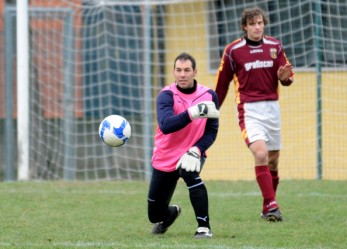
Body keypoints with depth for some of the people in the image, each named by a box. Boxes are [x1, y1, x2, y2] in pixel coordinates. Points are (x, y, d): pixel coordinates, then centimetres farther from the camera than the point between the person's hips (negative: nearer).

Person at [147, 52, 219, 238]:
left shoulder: (209, 96, -7)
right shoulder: (166, 95, -16)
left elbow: (212, 131, -6)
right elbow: (165, 125, -33)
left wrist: (196, 151, -23)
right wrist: (193, 113, -46)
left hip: (190, 154, 0)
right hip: (165, 158, 0)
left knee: (190, 173, -38)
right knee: (155, 215, 7)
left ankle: (204, 228, -26)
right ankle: (172, 212, 48)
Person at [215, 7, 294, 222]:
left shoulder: (275, 47, 6)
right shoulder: (233, 50, -2)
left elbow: (287, 77, 8)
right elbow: (222, 83, 6)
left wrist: (284, 76, -17)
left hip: (272, 107, 4)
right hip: (249, 108, -4)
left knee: (273, 160, 9)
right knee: (260, 153, -22)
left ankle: (268, 209, 23)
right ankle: (272, 206, -22)